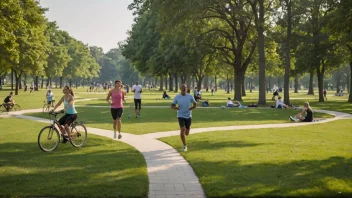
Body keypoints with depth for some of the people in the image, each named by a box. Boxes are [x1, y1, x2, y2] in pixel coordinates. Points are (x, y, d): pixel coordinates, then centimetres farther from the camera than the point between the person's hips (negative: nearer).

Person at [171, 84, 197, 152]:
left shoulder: (190, 96, -5)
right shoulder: (177, 97, -5)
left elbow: (195, 104, 7)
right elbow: (172, 106, 2)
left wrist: (192, 107, -15)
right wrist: (176, 108, -21)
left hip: (188, 116, 2)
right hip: (180, 116, -2)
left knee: (186, 133, 9)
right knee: (182, 130, -19)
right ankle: (184, 145, -3)